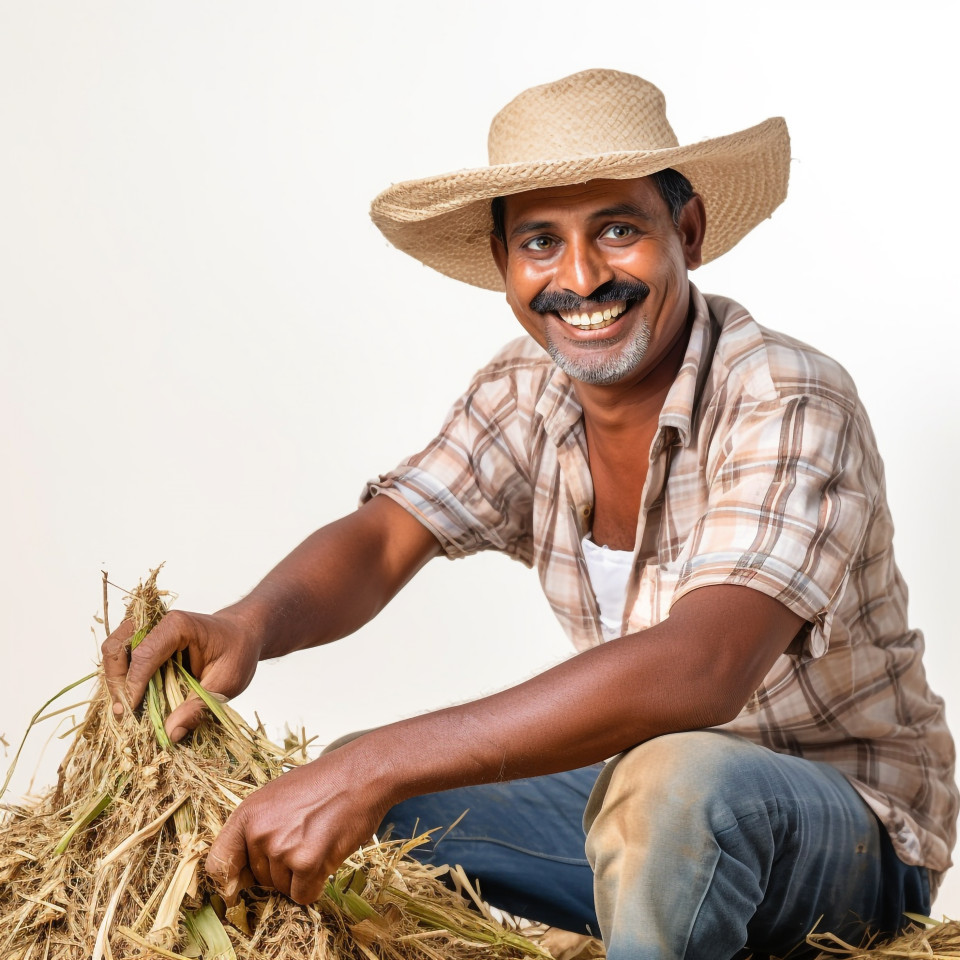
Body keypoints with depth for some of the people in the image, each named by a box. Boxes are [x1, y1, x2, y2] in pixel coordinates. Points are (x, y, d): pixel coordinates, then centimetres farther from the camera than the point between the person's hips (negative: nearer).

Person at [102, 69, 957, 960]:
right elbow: (382, 537, -7)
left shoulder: (789, 405, -25)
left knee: (678, 781, -37)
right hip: (630, 794, 6)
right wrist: (249, 624, -32)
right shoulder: (525, 394, -2)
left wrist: (378, 764, -45)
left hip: (850, 827, -5)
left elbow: (700, 669, -39)